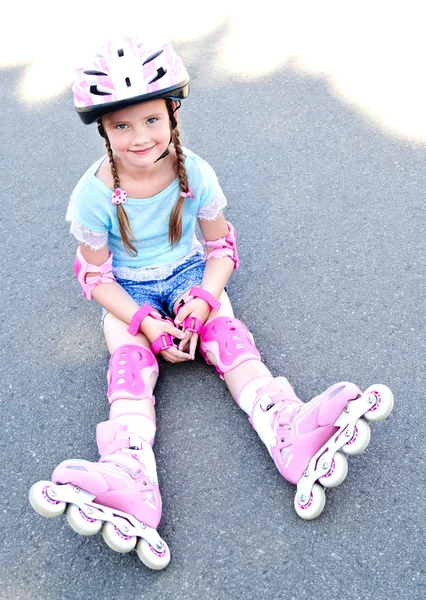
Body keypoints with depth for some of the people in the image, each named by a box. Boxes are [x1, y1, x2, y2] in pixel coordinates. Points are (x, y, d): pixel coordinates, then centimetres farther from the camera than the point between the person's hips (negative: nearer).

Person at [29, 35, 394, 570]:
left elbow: (220, 245, -4)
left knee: (228, 336, -23)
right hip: (128, 292, -1)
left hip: (189, 274, 1)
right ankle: (130, 474, -43)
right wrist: (146, 323, -23)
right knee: (130, 359, -24)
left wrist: (203, 299, -22)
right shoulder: (94, 195, -19)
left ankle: (288, 431, -36)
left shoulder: (194, 175, -15)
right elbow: (97, 275, -11)